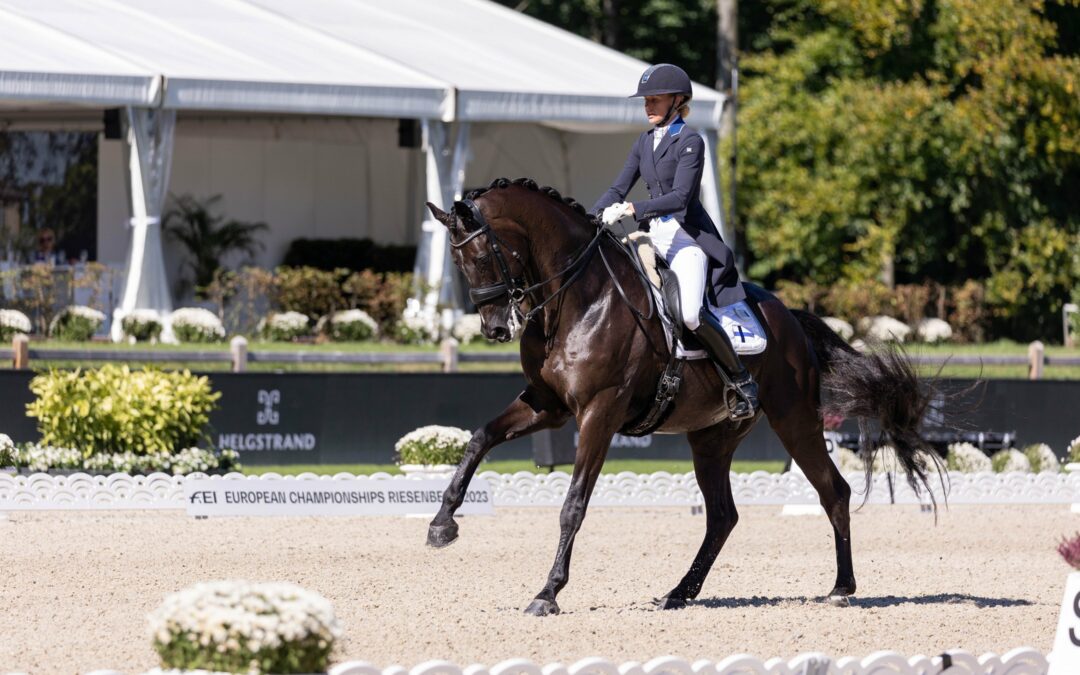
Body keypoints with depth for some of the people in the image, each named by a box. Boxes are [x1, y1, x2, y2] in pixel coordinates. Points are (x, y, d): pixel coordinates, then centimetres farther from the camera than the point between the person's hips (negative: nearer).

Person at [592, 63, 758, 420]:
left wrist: (632, 209, -27)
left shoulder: (690, 142, -8)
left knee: (691, 314, -26)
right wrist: (592, 218, -5)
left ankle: (742, 381, -11)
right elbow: (619, 188, 12)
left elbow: (680, 196, -18)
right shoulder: (644, 142, 15)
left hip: (689, 236, -8)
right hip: (654, 236, 8)